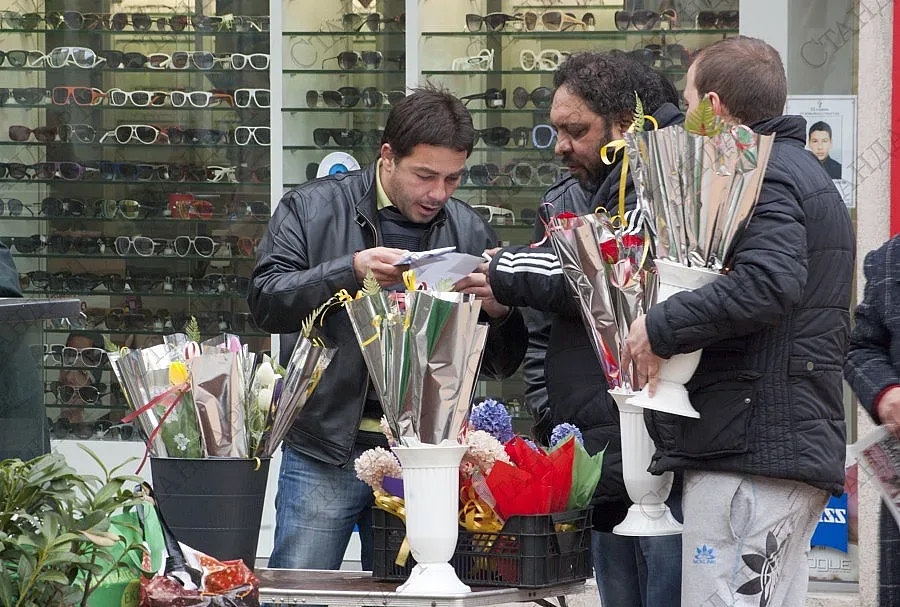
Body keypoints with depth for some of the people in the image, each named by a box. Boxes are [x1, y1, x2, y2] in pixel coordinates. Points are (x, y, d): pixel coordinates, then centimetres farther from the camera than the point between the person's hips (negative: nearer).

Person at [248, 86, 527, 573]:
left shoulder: (471, 232, 10)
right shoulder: (312, 210, 3)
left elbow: (500, 366, 14)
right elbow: (266, 302, -9)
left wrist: (499, 311, -8)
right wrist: (349, 272, -21)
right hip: (324, 457, -2)